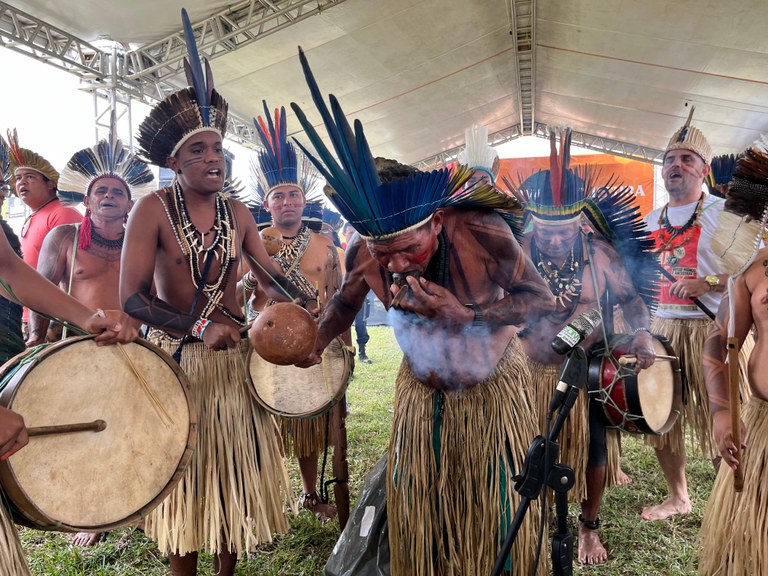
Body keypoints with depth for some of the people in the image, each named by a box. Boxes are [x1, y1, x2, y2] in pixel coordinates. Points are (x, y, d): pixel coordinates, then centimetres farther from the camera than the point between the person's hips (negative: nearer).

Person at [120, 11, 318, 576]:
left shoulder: (238, 213, 4)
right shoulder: (154, 209, -9)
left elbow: (271, 274, 6)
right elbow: (132, 297, -15)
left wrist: (312, 301, -10)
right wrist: (199, 327, -23)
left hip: (234, 356, 4)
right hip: (177, 358, -4)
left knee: (236, 470, 12)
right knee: (185, 472, 8)